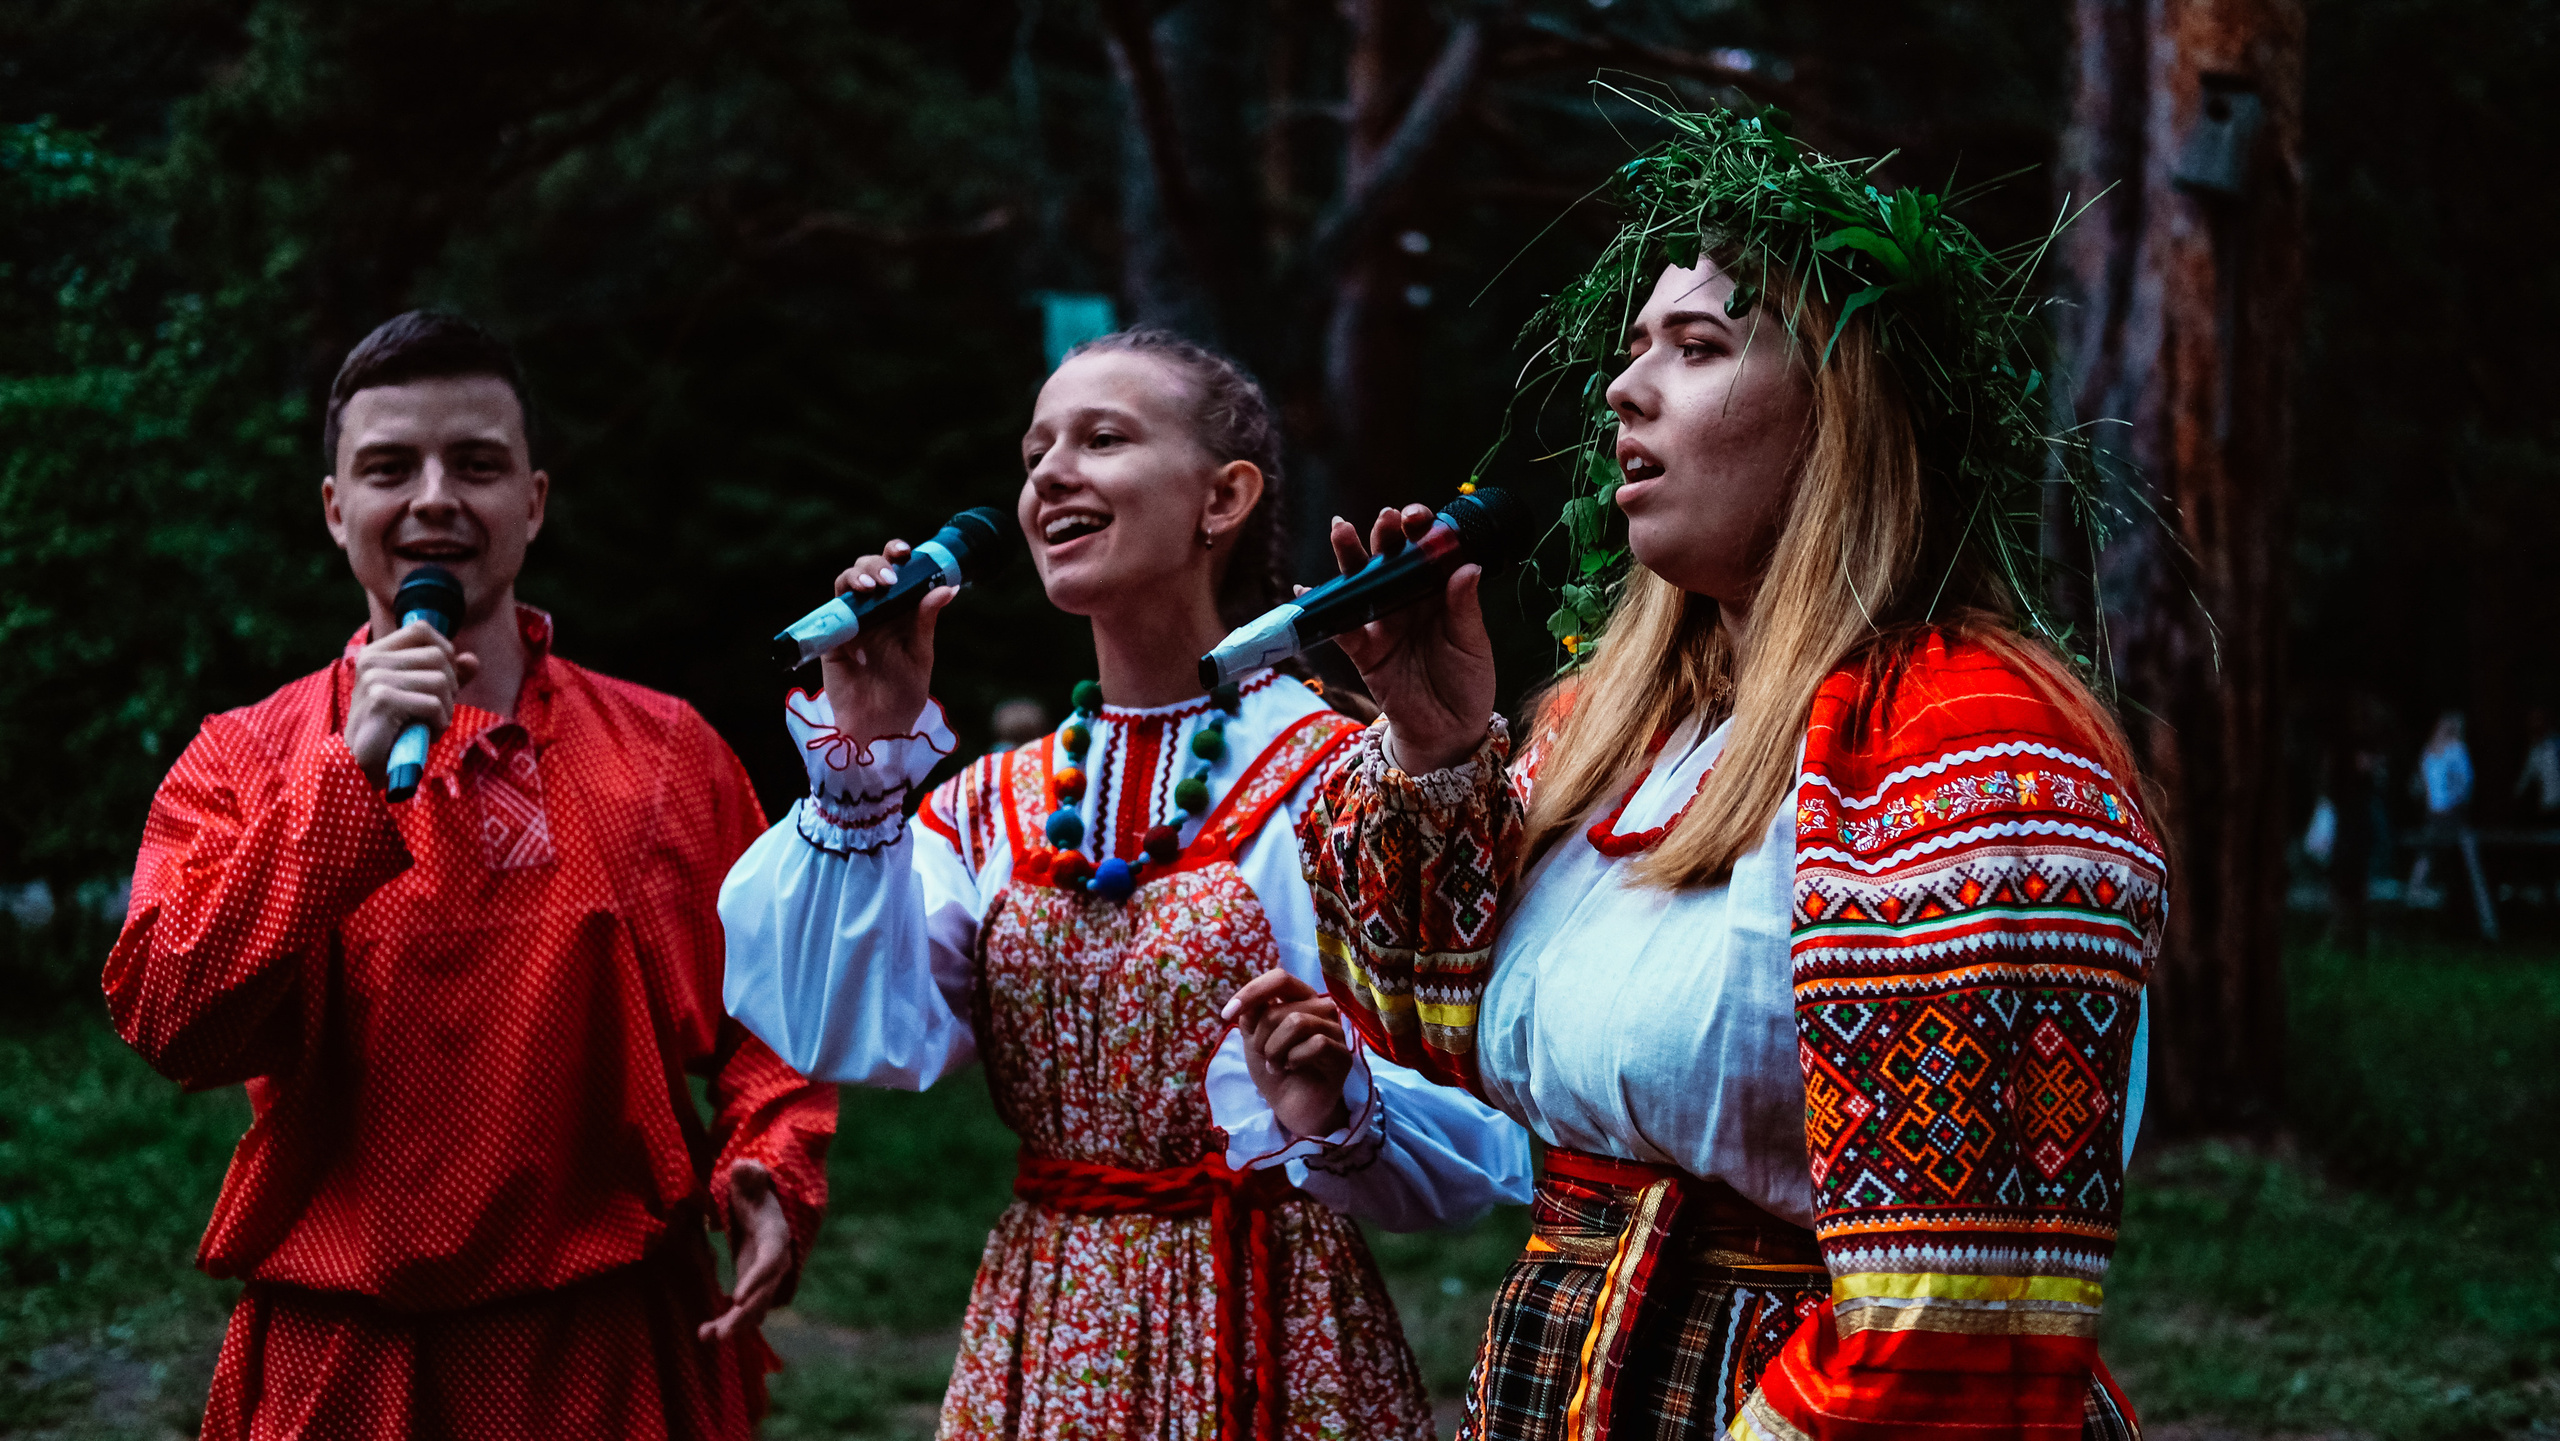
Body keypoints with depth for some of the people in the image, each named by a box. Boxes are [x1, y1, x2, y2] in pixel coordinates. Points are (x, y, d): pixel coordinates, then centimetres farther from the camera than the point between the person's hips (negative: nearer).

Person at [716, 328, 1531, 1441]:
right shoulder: (994, 806, 7)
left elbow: (1471, 1147, -16)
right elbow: (846, 1031, -7)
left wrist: (1335, 1110, -36)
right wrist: (864, 757, -8)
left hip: (1273, 1343, -5)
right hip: (1036, 1348, 5)